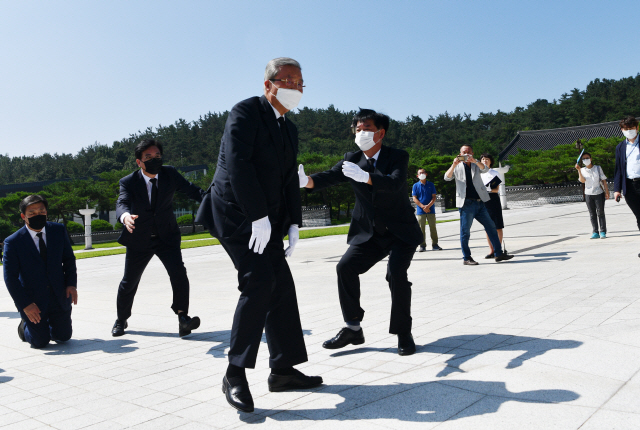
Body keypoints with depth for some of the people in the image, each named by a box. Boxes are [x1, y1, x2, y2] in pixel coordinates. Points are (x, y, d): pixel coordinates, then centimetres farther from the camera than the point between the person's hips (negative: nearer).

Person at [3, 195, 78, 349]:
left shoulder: (59, 231, -2)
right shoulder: (13, 242, -13)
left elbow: (69, 259, 8)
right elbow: (10, 278, -11)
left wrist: (71, 284, -6)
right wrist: (25, 305, -16)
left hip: (59, 297, 3)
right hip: (32, 300, -3)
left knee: (63, 336, 8)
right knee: (41, 342, 1)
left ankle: (46, 324, 41)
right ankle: (26, 326, 33)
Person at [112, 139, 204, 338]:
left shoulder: (170, 174, -8)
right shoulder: (129, 182, -15)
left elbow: (191, 190, -11)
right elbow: (122, 202, -31)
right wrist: (125, 215, -56)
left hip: (167, 236, 0)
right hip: (139, 239, 0)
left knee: (179, 273, -22)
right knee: (129, 282, 12)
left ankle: (183, 318, -18)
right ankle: (121, 320, 35)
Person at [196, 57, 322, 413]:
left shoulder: (289, 129, 16)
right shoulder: (246, 112, -9)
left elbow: (290, 179, 15)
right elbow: (237, 164, -20)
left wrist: (293, 224, 5)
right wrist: (259, 216, -23)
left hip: (267, 219, 9)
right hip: (236, 213, -8)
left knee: (282, 287, 4)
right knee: (259, 282, -19)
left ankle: (284, 369, 14)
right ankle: (236, 374, -8)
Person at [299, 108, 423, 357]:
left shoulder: (398, 157, -11)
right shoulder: (351, 160, 1)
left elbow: (394, 183, -31)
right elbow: (329, 177, -16)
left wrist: (364, 176, -49)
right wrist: (306, 180, -39)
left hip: (401, 232, -4)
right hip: (369, 233, 4)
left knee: (396, 273, -23)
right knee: (346, 267, -12)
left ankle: (404, 334, -4)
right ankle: (353, 328, 2)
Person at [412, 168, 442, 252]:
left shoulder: (431, 185, 7)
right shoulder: (415, 185, 4)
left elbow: (434, 197, 3)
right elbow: (414, 199, 0)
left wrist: (428, 206, -14)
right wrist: (423, 207, -13)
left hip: (431, 210, 1)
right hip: (420, 211, -1)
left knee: (433, 227, 3)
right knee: (421, 229, 0)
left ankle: (434, 244, 10)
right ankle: (422, 246, 6)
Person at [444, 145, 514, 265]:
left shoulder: (476, 165, 15)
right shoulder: (457, 167, 9)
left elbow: (485, 169, -7)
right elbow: (447, 177, -7)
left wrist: (474, 161, -25)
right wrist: (454, 165, -22)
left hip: (479, 203, 4)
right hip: (466, 204, -4)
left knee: (491, 227, 6)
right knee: (465, 232, -2)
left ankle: (499, 254, 13)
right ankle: (467, 258, 5)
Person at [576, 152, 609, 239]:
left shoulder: (598, 168, 5)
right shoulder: (582, 170, 6)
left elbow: (604, 180, 5)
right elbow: (582, 180, -12)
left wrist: (607, 192, -2)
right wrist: (579, 170, -20)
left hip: (599, 193, -1)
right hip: (588, 194, 1)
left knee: (600, 213, -1)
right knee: (592, 214, 1)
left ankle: (603, 232, 2)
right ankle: (595, 232, 3)